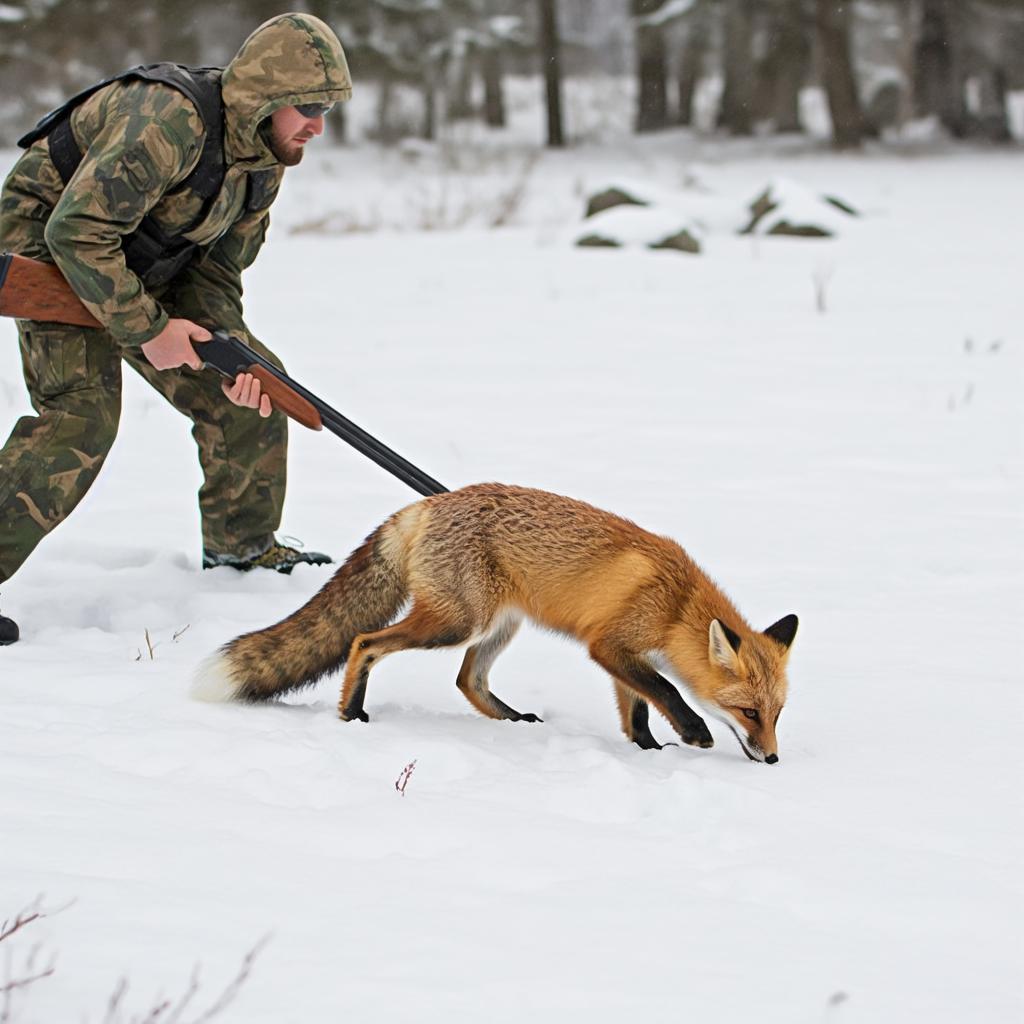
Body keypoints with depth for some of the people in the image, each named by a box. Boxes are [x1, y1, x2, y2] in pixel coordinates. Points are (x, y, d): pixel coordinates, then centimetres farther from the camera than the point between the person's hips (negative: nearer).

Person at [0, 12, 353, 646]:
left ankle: (241, 544, 24)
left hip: (143, 272, 9)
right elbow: (77, 232, -34)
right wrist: (148, 330, -28)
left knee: (251, 387, 7)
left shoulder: (266, 159, -2)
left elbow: (217, 272, 4)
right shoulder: (170, 121, -33)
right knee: (81, 414, -25)